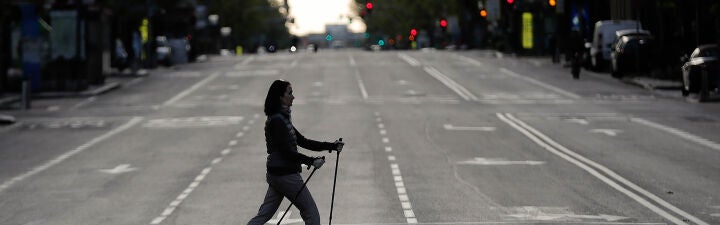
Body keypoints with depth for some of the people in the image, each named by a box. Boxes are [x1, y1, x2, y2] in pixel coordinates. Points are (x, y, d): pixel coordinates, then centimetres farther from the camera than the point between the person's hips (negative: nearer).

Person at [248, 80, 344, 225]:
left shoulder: (282, 118, 15)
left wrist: (331, 146, 14)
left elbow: (302, 141, 17)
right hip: (286, 174, -10)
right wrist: (311, 161, -17)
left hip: (275, 174, 10)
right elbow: (287, 152, -20)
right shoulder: (277, 120, -16)